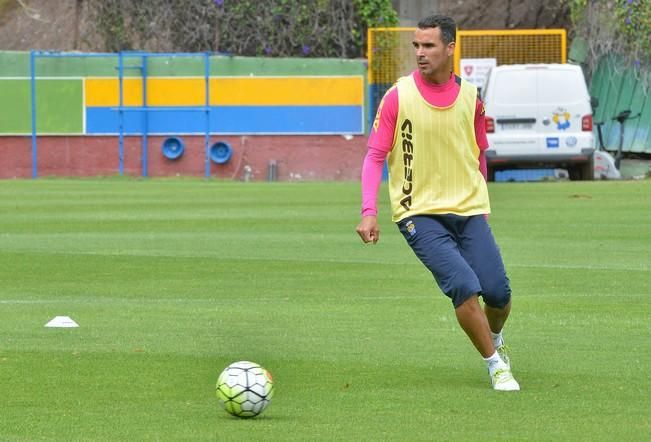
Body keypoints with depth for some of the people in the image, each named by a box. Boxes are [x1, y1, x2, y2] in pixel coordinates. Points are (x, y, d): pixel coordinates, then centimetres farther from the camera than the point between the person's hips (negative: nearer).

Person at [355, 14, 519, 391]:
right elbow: (375, 156, -4)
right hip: (420, 214, -3)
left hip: (470, 211, 3)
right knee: (464, 286, -21)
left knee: (498, 292, -5)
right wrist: (369, 212, -14)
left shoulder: (470, 96, 4)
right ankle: (496, 365, -3)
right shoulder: (398, 97, -5)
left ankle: (495, 340, 31)